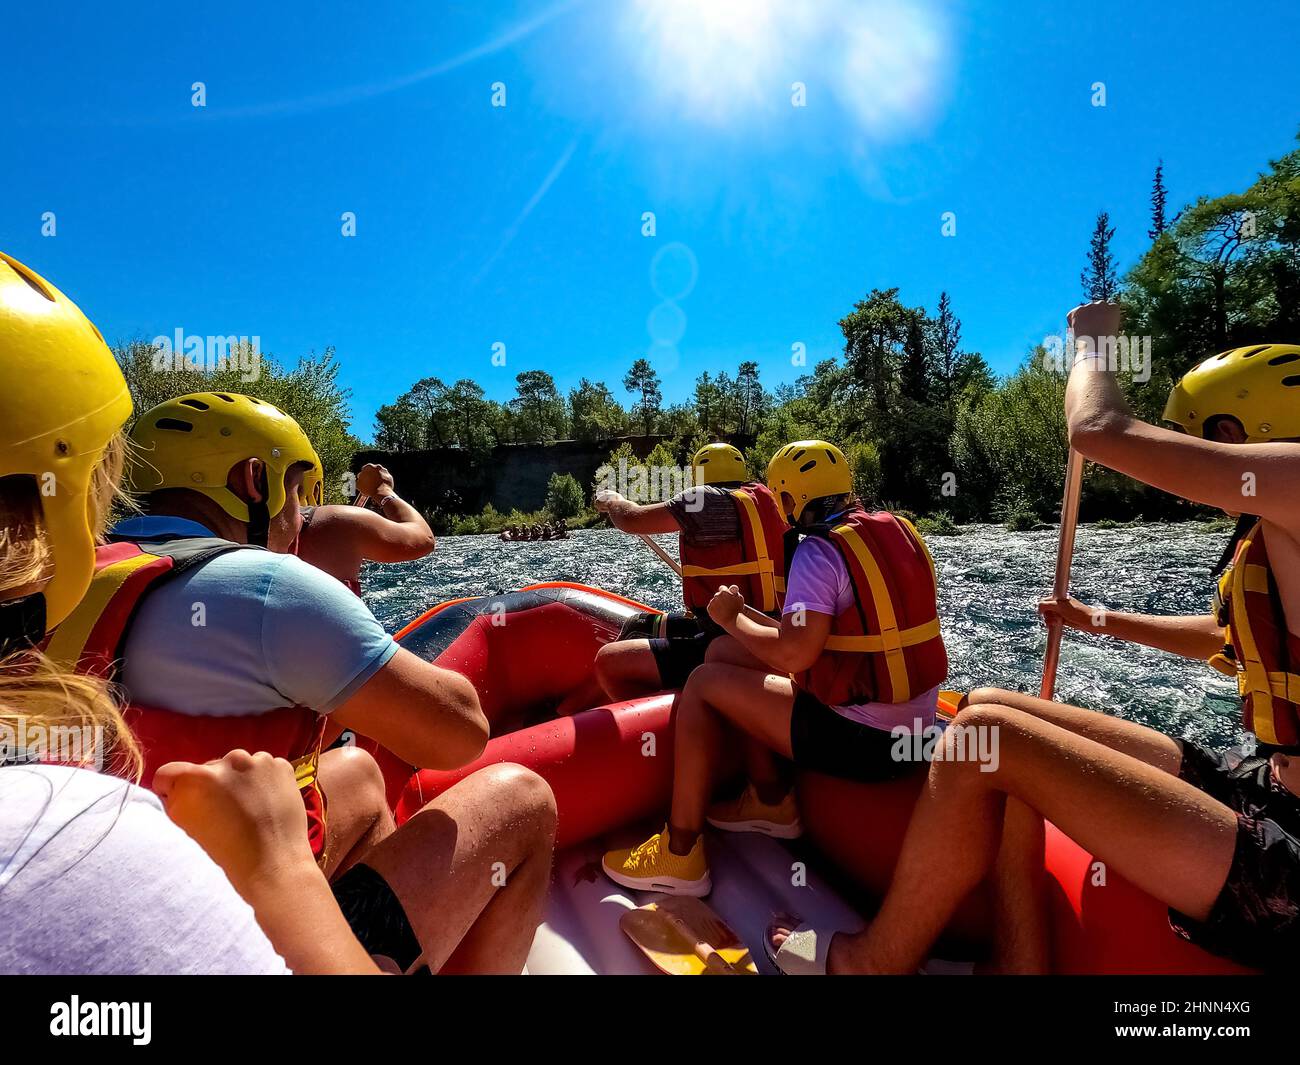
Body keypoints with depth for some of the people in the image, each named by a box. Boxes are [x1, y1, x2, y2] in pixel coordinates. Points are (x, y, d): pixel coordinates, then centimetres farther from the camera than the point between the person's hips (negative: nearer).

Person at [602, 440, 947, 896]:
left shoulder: (820, 550, -19)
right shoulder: (898, 530, 9)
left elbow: (792, 654, -27)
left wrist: (731, 618, -9)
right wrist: (746, 615, 13)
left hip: (860, 738, -9)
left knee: (704, 685, -1)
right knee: (726, 653, 13)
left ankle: (679, 853, 7)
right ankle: (771, 800, 22)